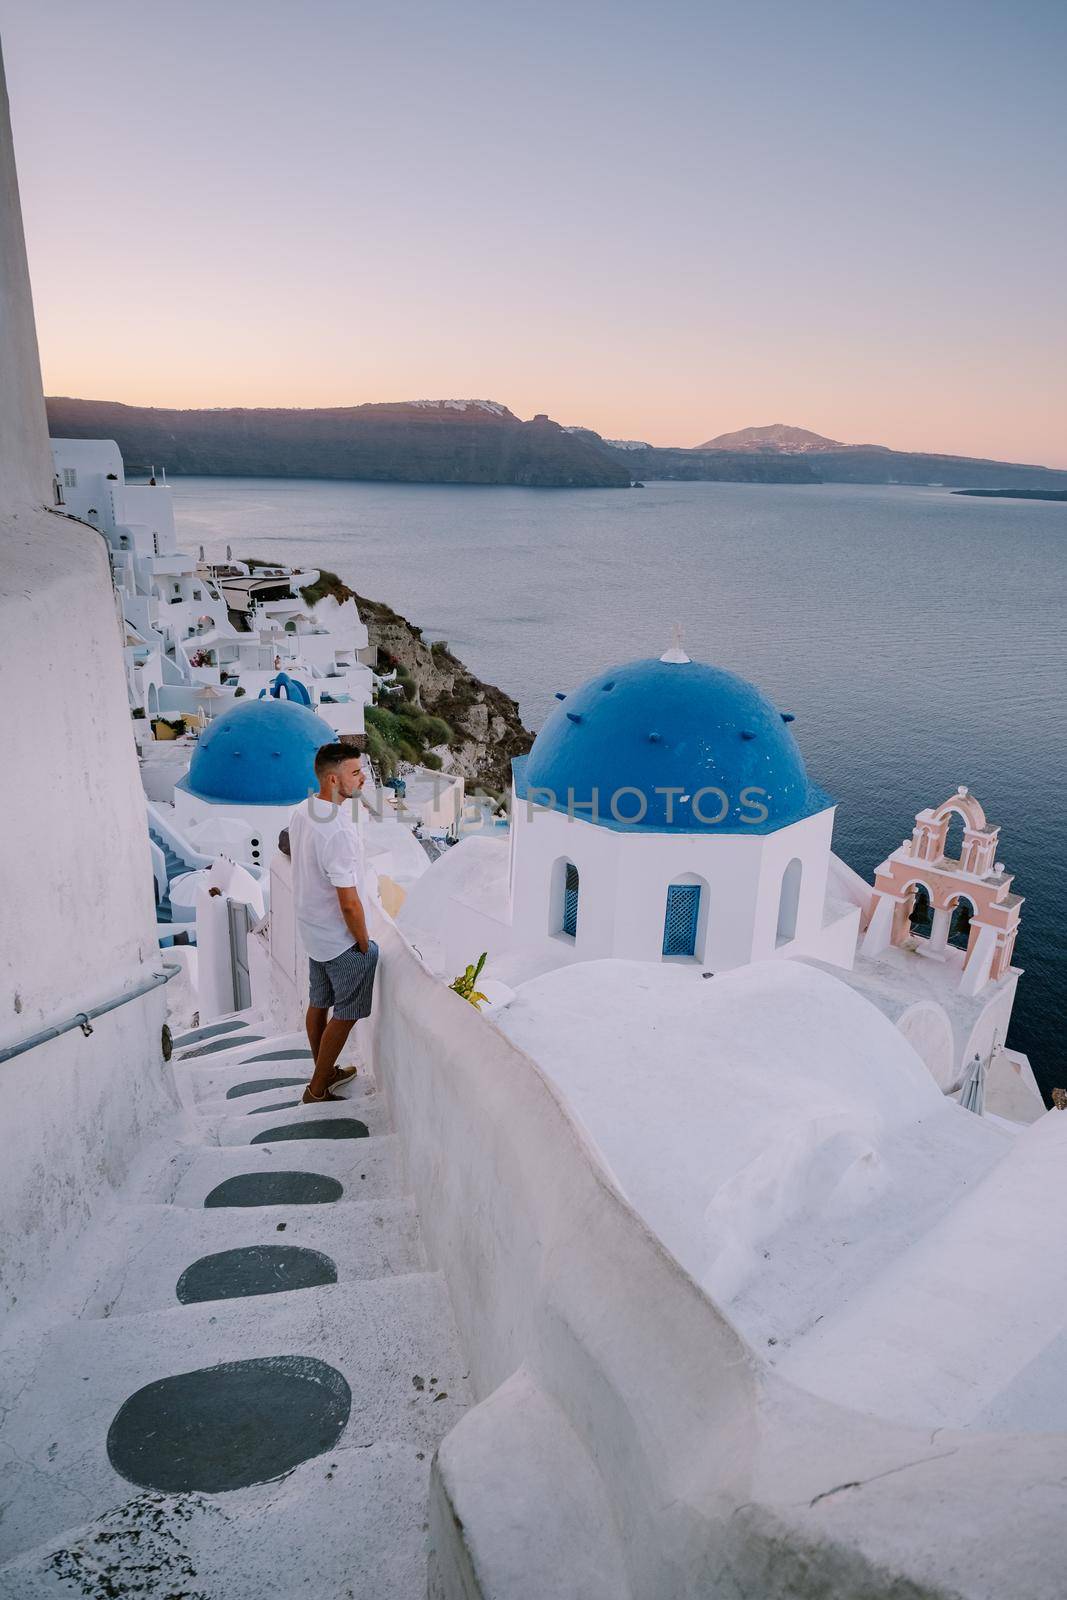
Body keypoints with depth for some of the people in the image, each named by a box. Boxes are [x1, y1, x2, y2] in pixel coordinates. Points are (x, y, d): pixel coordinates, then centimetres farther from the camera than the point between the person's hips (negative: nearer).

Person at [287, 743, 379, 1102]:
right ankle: (317, 1090, 18)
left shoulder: (301, 813, -3)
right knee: (346, 1014, 7)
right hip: (341, 939, -9)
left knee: (319, 1002, 22)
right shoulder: (338, 832, -31)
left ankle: (324, 1072, 40)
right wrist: (363, 942, -13)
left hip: (311, 929, 9)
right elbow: (349, 902, -27)